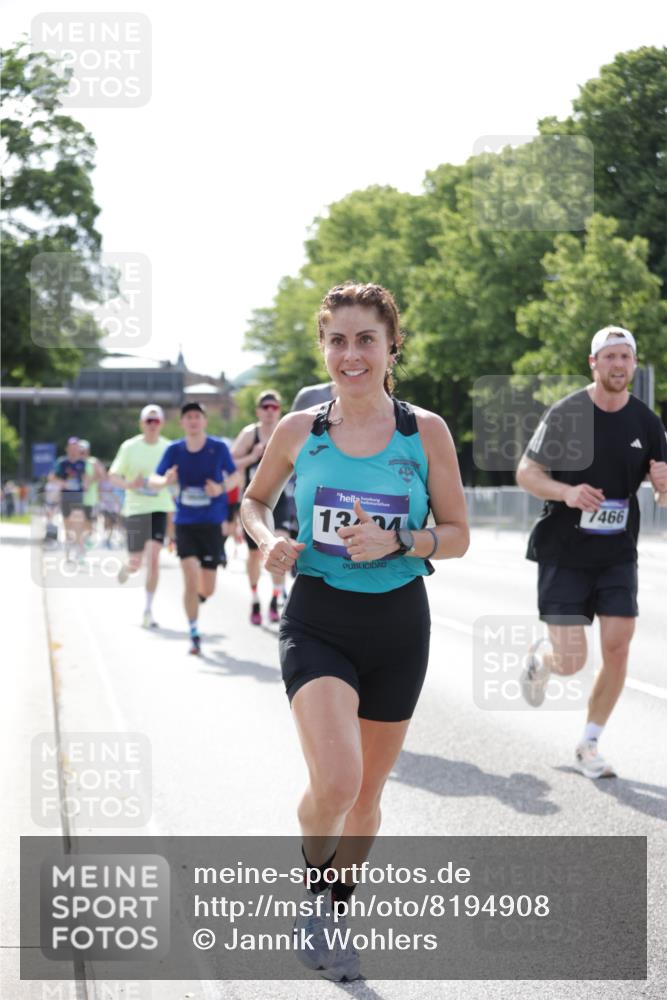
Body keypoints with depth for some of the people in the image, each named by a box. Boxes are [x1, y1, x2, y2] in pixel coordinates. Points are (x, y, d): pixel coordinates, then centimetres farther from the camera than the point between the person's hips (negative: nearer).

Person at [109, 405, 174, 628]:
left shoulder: (169, 448, 3)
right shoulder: (130, 447, -1)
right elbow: (113, 475, 0)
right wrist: (129, 484, -18)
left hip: (160, 508, 0)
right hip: (135, 509, 0)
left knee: (153, 557, -13)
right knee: (136, 563, 4)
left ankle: (148, 609, -6)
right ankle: (126, 567, 44)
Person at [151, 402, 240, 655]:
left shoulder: (218, 448, -5)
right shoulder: (174, 450, -1)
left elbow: (235, 476, 6)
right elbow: (153, 479, 4)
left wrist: (221, 488, -16)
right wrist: (165, 480, -20)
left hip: (212, 522, 0)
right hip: (185, 522, 0)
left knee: (207, 589, 3)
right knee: (191, 579, -13)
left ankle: (197, 599, 41)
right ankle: (194, 634, 0)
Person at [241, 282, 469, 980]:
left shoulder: (426, 432, -4)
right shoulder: (299, 430, -2)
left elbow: (457, 535, 1)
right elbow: (254, 499, 15)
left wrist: (395, 542, -18)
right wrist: (269, 542, -7)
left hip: (398, 624, 2)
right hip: (318, 621, -1)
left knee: (367, 789, 14)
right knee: (334, 781, -23)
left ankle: (335, 912, 38)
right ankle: (312, 884, 8)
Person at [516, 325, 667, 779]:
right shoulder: (566, 414, -8)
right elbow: (526, 472, -3)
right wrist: (567, 492, -22)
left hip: (618, 555, 3)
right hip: (564, 554, -3)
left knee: (618, 647, -7)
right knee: (572, 662, -7)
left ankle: (589, 744, 12)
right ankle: (541, 656, 31)